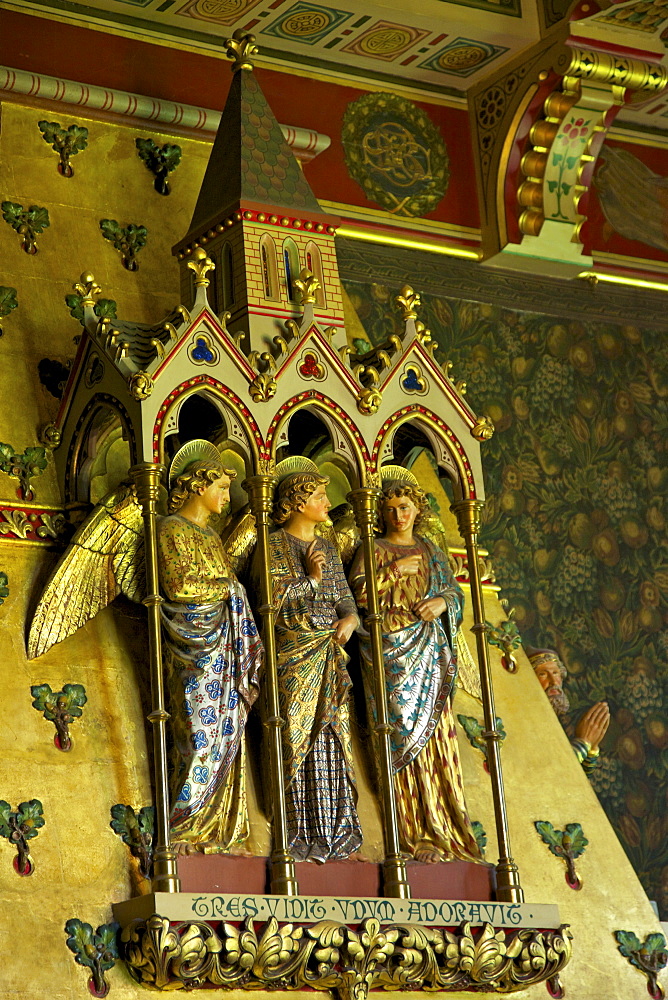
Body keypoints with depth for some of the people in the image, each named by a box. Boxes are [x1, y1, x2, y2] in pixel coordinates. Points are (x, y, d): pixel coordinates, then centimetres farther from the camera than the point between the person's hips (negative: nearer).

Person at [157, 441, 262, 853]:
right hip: (195, 643, -8)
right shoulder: (171, 530, -3)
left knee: (227, 735, 3)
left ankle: (219, 831, 2)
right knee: (201, 734, -12)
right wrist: (224, 586, -3)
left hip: (224, 644, 8)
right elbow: (178, 585, -12)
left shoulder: (211, 536, 22)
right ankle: (184, 831, -10)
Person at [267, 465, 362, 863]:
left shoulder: (328, 549, 19)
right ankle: (302, 835, -7)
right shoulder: (275, 545, 0)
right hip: (294, 654, -6)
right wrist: (310, 579, -8)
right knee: (298, 738, -8)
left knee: (332, 738, 1)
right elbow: (272, 599, -10)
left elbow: (345, 598, 16)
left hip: (329, 656, 6)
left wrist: (349, 619, -5)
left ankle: (335, 833, 3)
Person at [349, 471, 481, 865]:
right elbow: (359, 593, -8)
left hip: (431, 651, 4)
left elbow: (454, 590, 14)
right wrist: (395, 570, -10)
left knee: (438, 734, -2)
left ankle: (448, 828, -1)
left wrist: (443, 601, -6)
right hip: (393, 651, -4)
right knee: (407, 734, -10)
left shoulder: (430, 551, 20)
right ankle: (417, 835, -11)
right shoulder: (375, 551, 6)